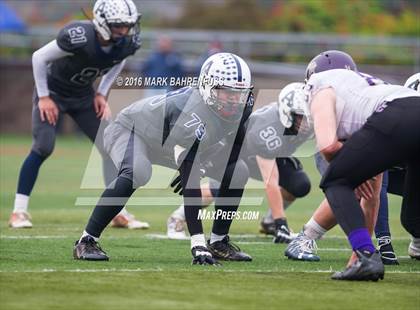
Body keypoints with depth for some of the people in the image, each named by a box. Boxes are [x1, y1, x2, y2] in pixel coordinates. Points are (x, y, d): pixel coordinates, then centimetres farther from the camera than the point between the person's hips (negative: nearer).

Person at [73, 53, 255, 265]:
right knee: (137, 172, -40)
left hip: (170, 142, 7)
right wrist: (197, 244, -46)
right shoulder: (191, 113, -42)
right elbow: (190, 184, -44)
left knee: (238, 171, -7)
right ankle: (86, 242, -29)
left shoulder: (240, 108, -20)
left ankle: (219, 242, 9)